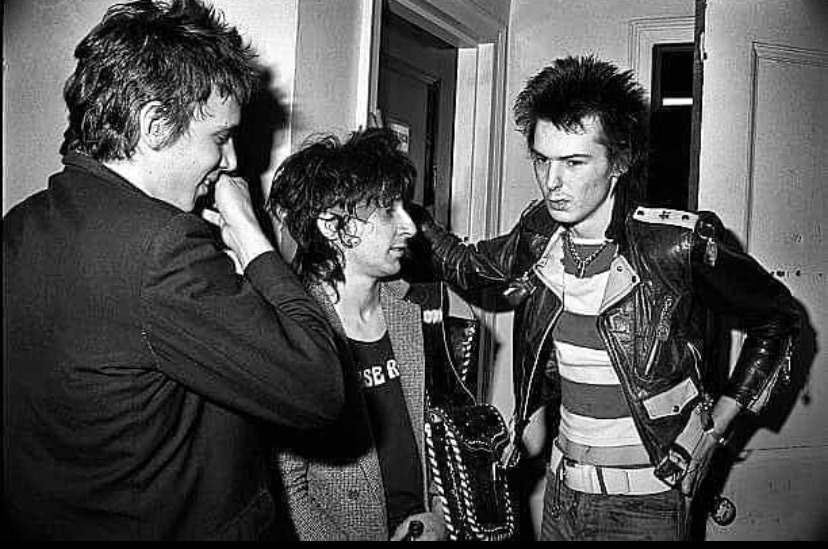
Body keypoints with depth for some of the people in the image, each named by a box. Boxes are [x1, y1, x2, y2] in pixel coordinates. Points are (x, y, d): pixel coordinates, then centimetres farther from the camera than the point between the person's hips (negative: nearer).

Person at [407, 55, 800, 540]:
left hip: (647, 503, -4)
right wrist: (413, 218, -3)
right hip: (562, 487, 4)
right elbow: (469, 267, 13)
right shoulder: (538, 236, -7)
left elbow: (777, 319, -5)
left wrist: (715, 427, -7)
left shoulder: (681, 246, -20)